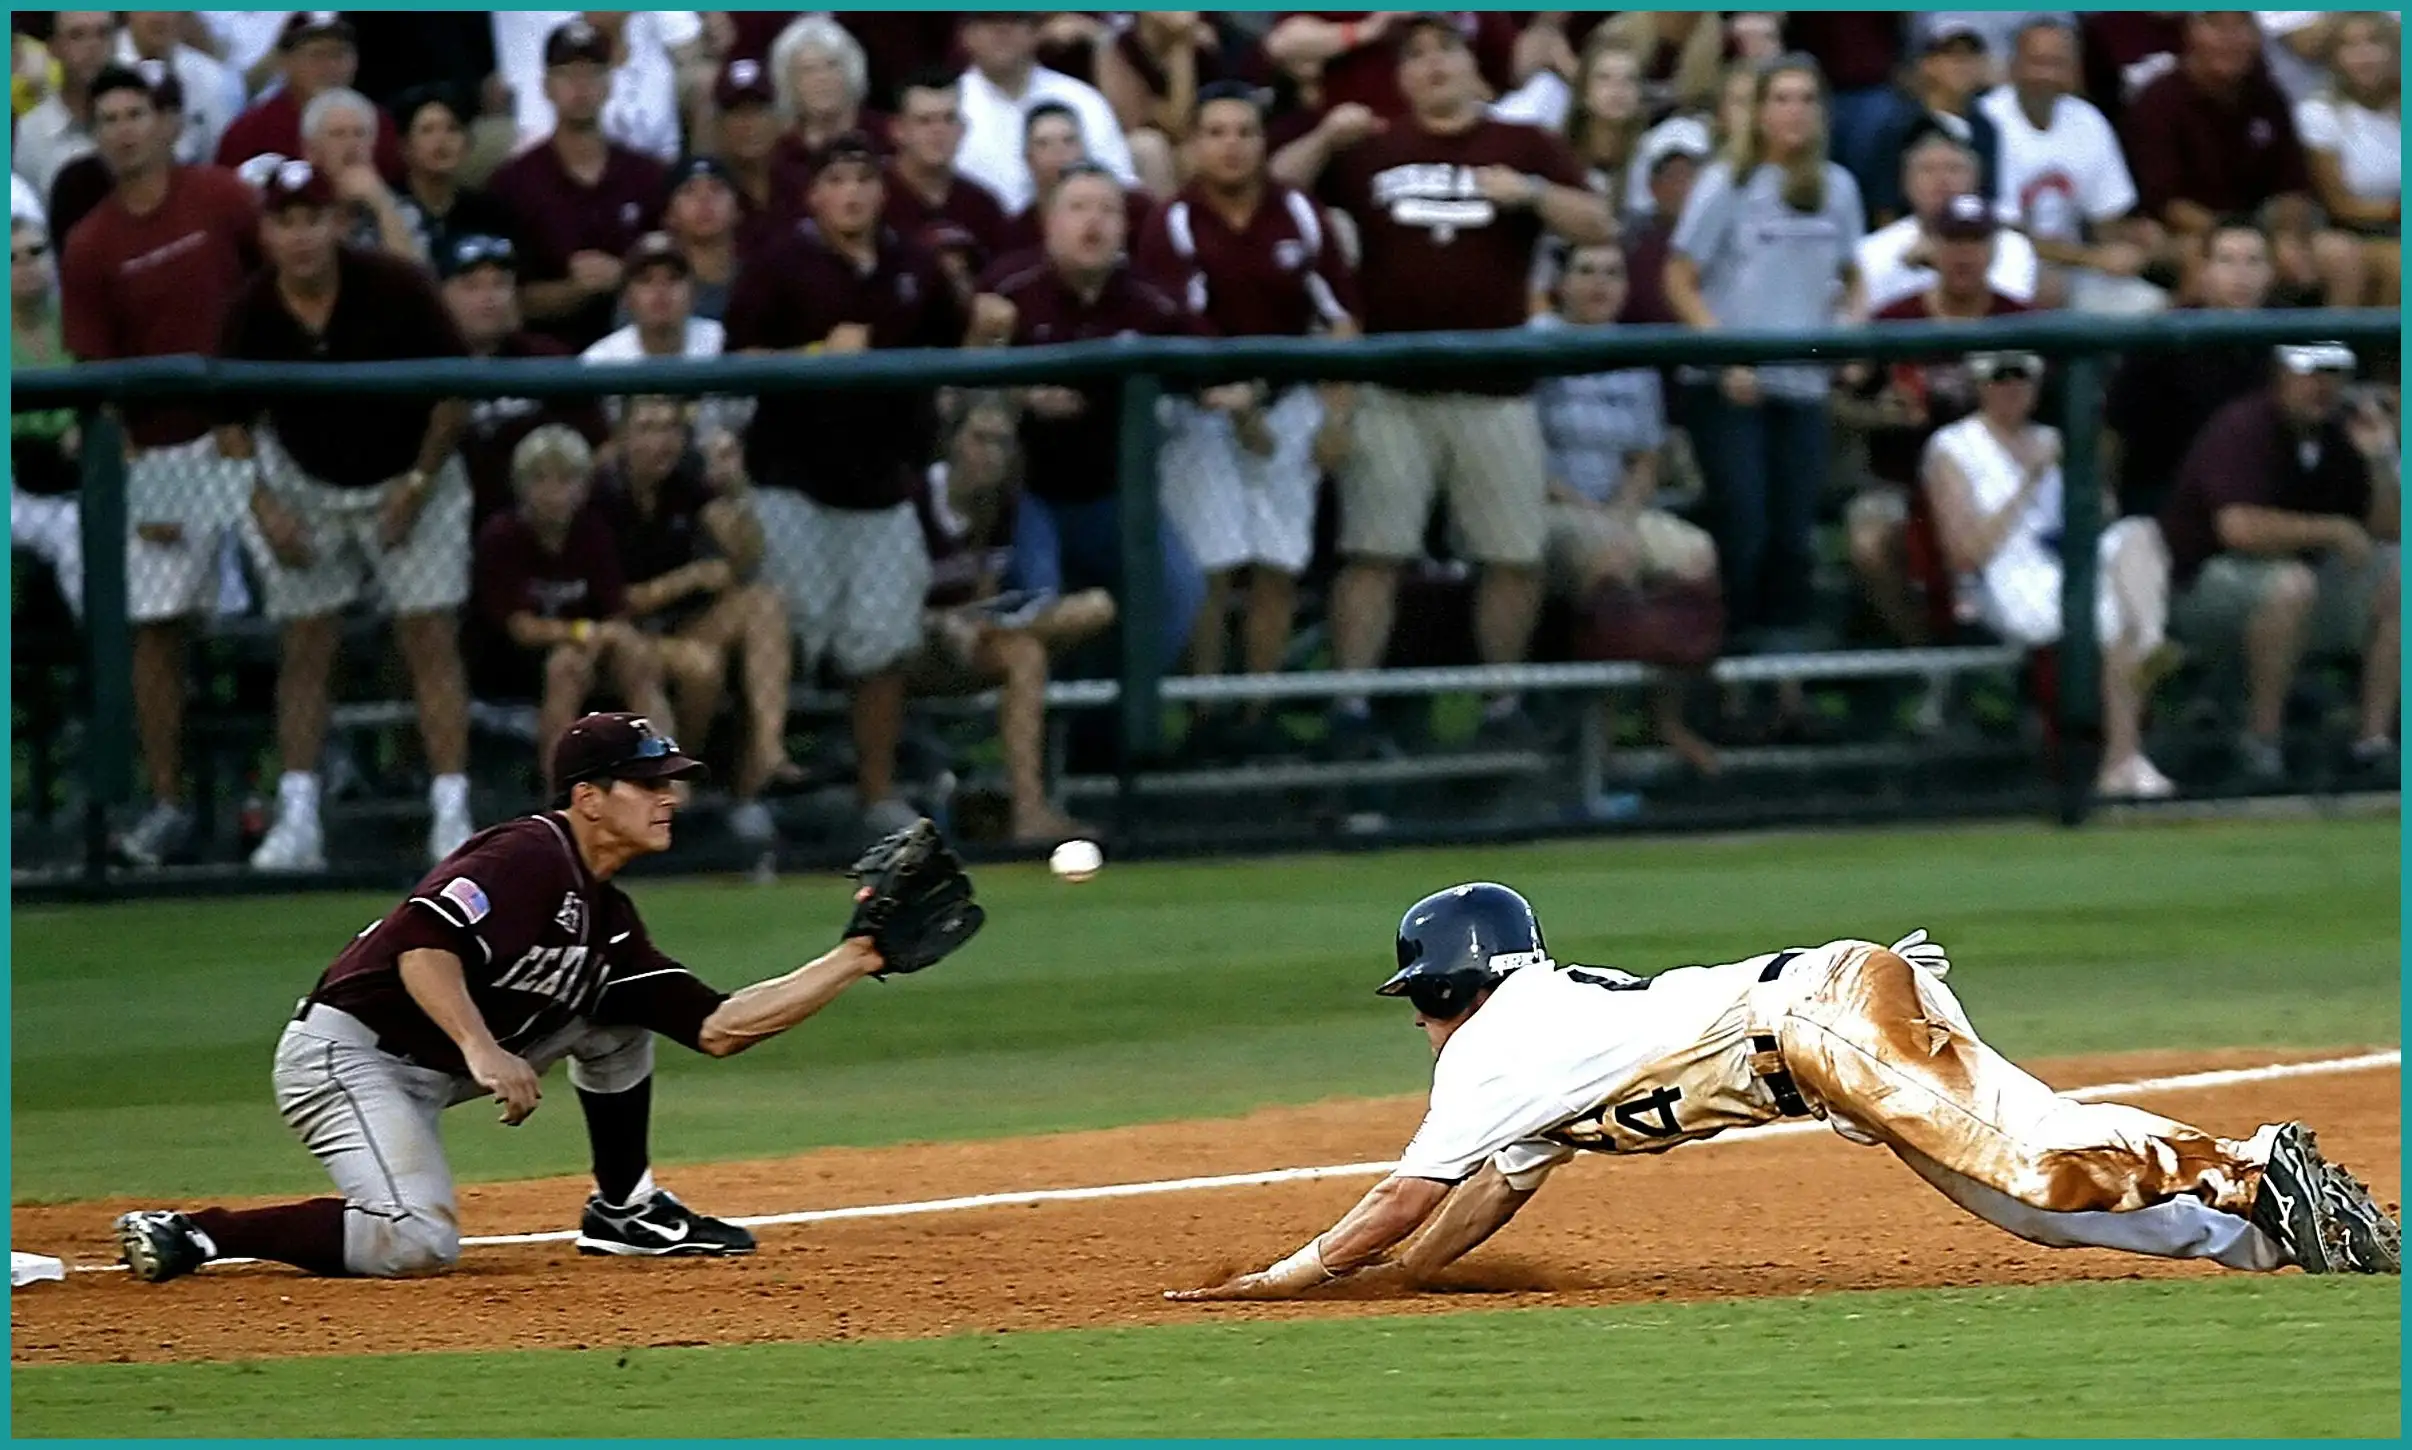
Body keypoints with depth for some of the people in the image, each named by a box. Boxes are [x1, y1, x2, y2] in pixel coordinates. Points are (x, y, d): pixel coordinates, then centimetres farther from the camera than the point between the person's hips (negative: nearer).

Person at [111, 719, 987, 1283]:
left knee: (618, 1011, 14)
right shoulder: (528, 857, -15)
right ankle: (189, 1236, -20)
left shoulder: (607, 920, 13)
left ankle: (624, 1211, 21)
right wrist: (483, 1049, -40)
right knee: (417, 1245, -29)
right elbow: (421, 941, -29)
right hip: (344, 1054, -10)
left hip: (435, 1072, 10)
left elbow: (717, 1028, 9)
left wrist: (859, 957, 8)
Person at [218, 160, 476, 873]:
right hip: (304, 487, 2)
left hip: (410, 484, -2)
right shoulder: (250, 313, -15)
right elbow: (232, 419, -2)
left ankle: (451, 814, -7)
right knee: (305, 647, 0)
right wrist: (262, 502, -15)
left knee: (430, 640, -7)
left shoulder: (393, 287, -23)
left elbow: (457, 386, -13)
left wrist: (419, 482, -16)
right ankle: (297, 819, 3)